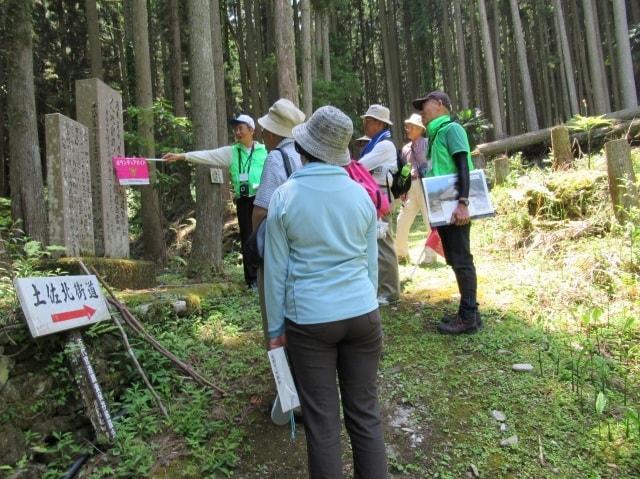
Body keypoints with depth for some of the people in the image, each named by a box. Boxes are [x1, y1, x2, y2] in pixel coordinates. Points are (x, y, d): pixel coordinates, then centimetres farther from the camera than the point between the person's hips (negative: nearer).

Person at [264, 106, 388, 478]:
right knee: (366, 413, 14)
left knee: (323, 421, 10)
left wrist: (276, 328, 7)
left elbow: (276, 269, -2)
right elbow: (371, 262, 9)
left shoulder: (284, 196, -6)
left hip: (309, 320, -2)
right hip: (362, 314, 3)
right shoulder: (361, 193, 2)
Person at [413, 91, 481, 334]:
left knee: (461, 260, -6)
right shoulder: (437, 134, 20)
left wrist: (462, 203, -24)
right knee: (455, 260, 12)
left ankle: (469, 317, 0)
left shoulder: (451, 129, -6)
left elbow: (463, 166, -17)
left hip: (455, 207, -9)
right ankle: (466, 311, 20)